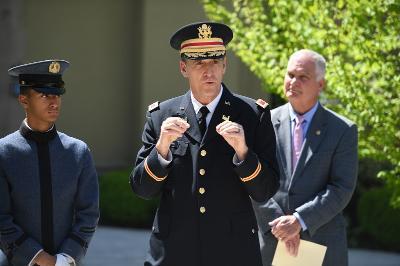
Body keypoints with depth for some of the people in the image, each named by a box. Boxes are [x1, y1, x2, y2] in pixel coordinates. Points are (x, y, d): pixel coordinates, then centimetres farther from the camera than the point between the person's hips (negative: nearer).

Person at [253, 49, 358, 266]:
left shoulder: (343, 131, 2)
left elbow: (342, 189, -5)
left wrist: (299, 220, -16)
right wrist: (278, 222, -12)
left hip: (322, 247, -1)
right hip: (271, 240, 1)